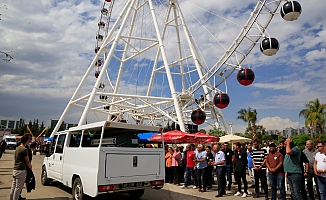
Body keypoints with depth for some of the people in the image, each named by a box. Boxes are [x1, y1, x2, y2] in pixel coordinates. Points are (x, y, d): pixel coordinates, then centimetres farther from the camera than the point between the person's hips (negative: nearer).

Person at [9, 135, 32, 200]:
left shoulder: (17, 148, 13)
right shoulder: (24, 149, -15)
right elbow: (27, 161, -11)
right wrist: (30, 167, 7)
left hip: (15, 170, 9)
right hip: (21, 170, -9)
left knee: (13, 187, 15)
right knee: (18, 188, -3)